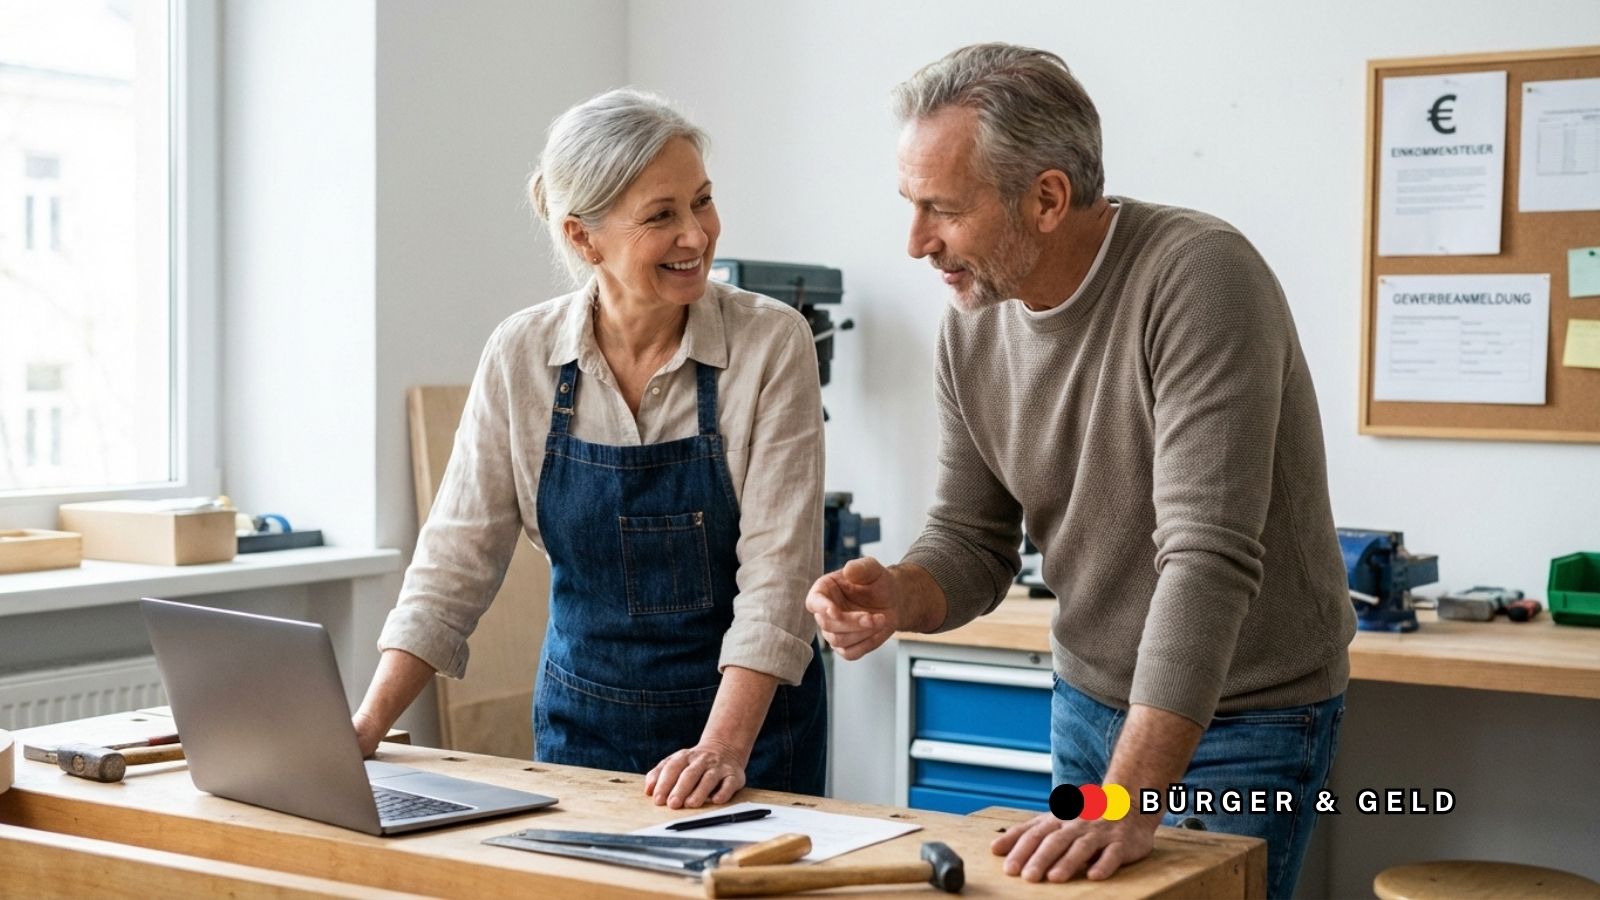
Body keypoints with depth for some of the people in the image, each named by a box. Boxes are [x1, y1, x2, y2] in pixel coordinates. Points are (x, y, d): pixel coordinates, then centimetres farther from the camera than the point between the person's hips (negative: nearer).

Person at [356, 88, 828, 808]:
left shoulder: (772, 343, -13)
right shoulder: (521, 355, -6)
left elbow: (777, 570, -17)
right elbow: (456, 560, -3)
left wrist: (724, 749, -28)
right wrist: (366, 727, -12)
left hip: (748, 719, -2)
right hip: (580, 719, 2)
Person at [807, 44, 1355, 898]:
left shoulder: (1198, 276, -25)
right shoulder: (973, 325, -5)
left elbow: (1208, 556, -32)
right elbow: (972, 543, 3)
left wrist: (1128, 801, -38)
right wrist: (896, 595, -21)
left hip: (1240, 722, -6)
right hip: (1089, 701, 6)